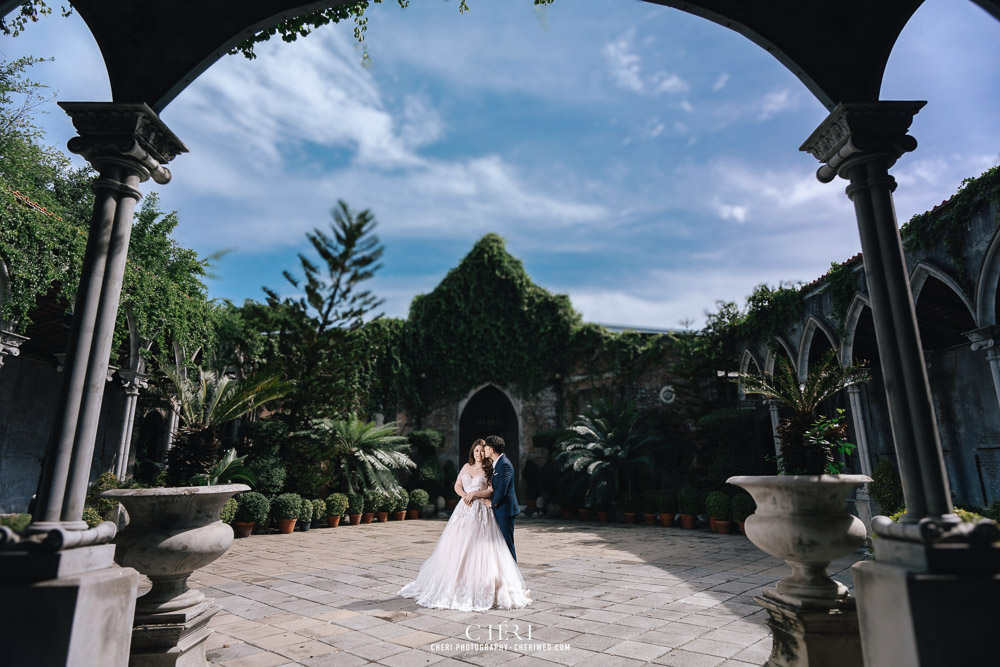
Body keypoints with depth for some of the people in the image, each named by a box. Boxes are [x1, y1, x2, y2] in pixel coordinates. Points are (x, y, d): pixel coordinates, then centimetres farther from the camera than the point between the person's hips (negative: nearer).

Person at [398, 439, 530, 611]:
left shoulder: (489, 470, 2)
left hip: (481, 513, -4)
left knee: (480, 549, -7)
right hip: (464, 510, 4)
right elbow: (457, 486, 12)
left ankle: (482, 588, 1)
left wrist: (474, 494, -12)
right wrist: (465, 495, -7)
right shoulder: (466, 467, 13)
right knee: (458, 548, 3)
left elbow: (492, 490, -5)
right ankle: (456, 583, 15)